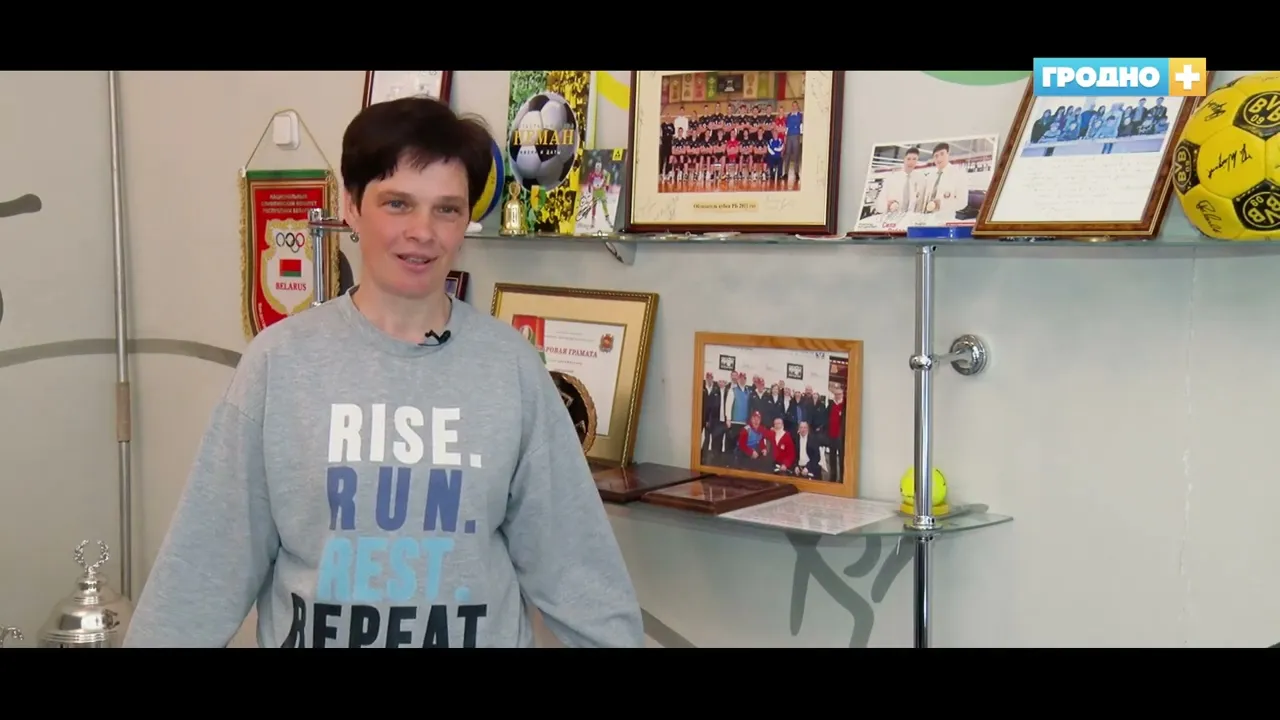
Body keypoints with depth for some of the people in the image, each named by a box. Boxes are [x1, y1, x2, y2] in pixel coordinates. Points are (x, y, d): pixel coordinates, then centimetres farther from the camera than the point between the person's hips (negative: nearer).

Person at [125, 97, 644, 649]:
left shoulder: (510, 365, -6)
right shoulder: (281, 360, -9)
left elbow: (568, 552, -3)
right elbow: (214, 553, -7)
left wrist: (616, 640, -6)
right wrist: (160, 640, -10)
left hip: (481, 636, 1)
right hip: (315, 633, 0)